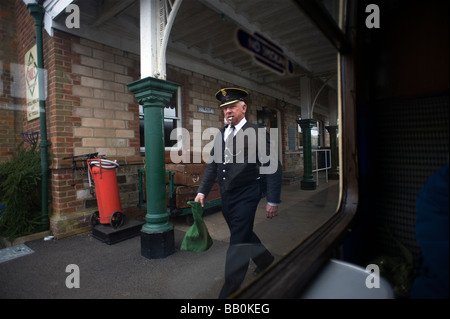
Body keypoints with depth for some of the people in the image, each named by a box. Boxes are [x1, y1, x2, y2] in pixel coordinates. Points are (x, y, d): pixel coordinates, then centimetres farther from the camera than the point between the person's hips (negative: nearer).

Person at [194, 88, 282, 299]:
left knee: (238, 243, -1)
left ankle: (229, 292, 16)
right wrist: (202, 191, 4)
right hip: (226, 197, 7)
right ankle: (266, 261, 50)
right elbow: (212, 165, 11)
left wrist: (273, 201, -13)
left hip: (246, 196, -7)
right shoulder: (220, 135, 9)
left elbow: (272, 168, -11)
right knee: (244, 235, 22)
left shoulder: (257, 133, -10)